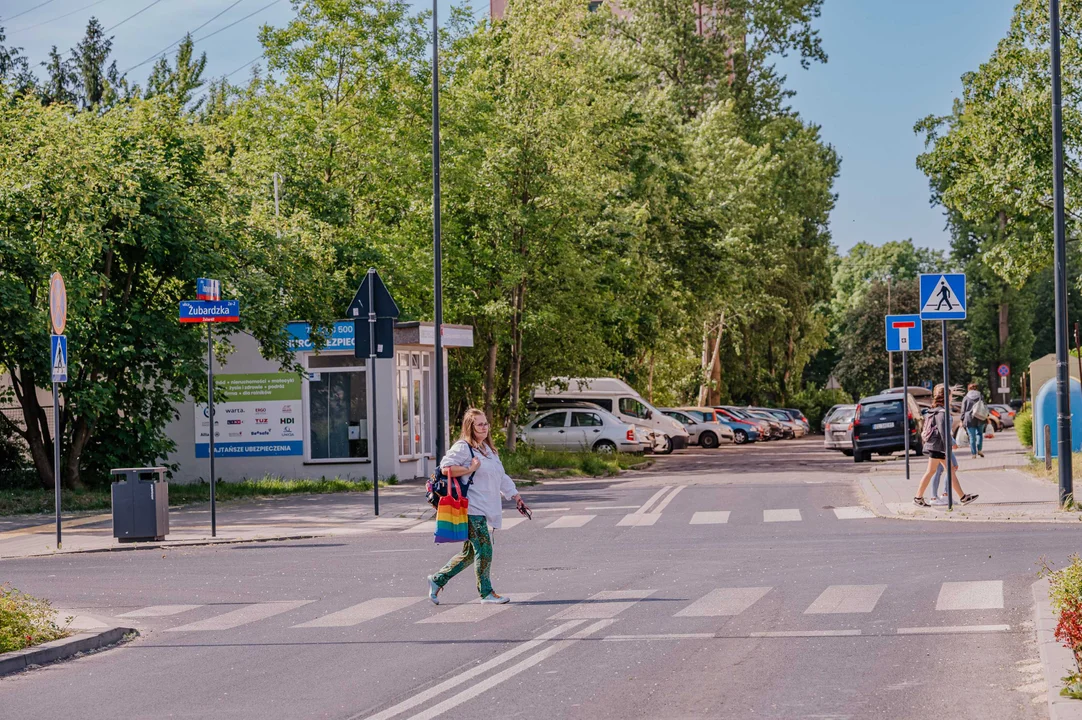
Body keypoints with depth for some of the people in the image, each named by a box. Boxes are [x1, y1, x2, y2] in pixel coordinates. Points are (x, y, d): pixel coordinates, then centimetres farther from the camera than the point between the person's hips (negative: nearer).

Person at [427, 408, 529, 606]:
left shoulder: (489, 449, 21)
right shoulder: (462, 447, -7)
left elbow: (501, 477, 27)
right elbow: (446, 468, -19)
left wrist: (516, 497, 24)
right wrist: (470, 469, -18)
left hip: (486, 510, 9)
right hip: (471, 509, -9)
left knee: (470, 553, 11)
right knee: (484, 548, -8)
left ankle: (437, 580, 21)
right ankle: (486, 593, -1)